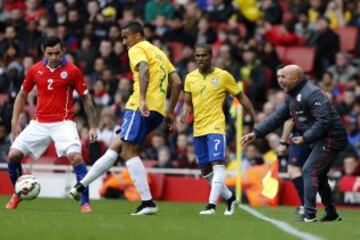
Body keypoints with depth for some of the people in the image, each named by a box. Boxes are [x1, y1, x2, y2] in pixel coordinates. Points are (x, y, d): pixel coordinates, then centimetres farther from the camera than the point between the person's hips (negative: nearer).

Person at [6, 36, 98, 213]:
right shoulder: (34, 70, 3)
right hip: (39, 123, 3)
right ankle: (17, 195, 19)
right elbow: (22, 95, 16)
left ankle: (85, 202, -16)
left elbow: (86, 99, 1)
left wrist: (93, 127, -3)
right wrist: (15, 121, 7)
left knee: (76, 156, -26)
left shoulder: (72, 71, -6)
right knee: (13, 155, -6)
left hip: (63, 123, -3)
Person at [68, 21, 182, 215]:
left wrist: (142, 100, -32)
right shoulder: (159, 53, 26)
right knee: (115, 147, 11)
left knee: (128, 151, -8)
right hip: (157, 111, 9)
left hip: (142, 108, -9)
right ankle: (81, 186, 14)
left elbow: (144, 70, -21)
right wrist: (170, 112, 24)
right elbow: (177, 82, 22)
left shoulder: (137, 49, 0)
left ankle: (147, 202, -15)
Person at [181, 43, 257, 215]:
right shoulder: (190, 78, 9)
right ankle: (229, 198, 27)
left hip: (215, 127, -5)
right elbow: (188, 102, 15)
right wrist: (185, 113, -8)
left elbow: (241, 97, 6)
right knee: (205, 171, 8)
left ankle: (212, 204, -24)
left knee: (217, 164, -19)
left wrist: (255, 117, 4)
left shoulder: (223, 76, -2)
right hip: (198, 129, 5)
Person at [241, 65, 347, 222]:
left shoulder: (311, 94, -21)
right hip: (320, 141, 11)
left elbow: (324, 121, -27)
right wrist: (256, 133, 7)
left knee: (309, 171, -15)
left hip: (330, 138, -11)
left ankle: (309, 215, -17)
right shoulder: (292, 96, 12)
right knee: (318, 175, 19)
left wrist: (305, 138, -26)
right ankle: (331, 214, 31)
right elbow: (278, 117, 14)